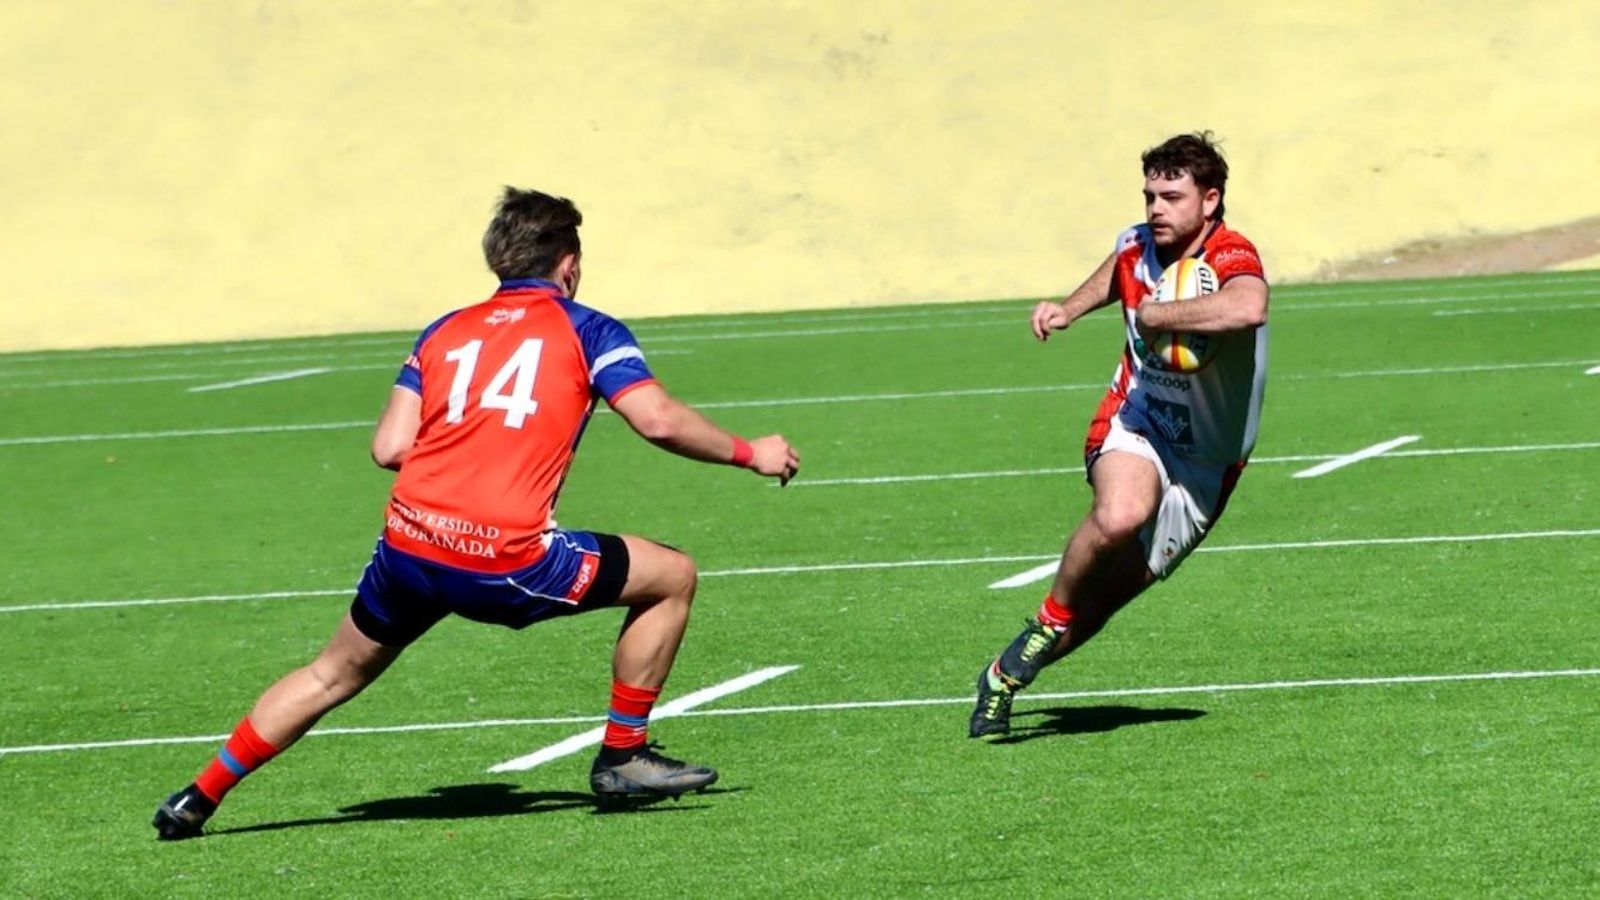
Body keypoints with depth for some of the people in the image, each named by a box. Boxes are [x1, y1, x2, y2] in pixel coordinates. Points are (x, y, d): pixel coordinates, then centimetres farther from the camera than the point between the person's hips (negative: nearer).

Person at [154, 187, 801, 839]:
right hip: (506, 560, -5)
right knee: (672, 577, 13)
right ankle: (622, 755, 18)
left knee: (334, 675, 26)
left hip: (407, 547, 5)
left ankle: (198, 799, 26)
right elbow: (658, 419, -4)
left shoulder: (444, 332, 19)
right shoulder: (586, 330, 9)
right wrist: (748, 454, 10)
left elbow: (389, 448, 10)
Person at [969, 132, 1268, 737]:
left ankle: (1006, 675, 26)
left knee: (1101, 600, 4)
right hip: (1134, 427, 2)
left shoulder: (1230, 260, -23)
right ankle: (1048, 623, -13)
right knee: (1120, 514, -35)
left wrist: (1155, 316, -39)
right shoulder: (1137, 247, -4)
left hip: (1206, 460, -2)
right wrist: (1068, 309, 15)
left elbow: (1247, 308, -50)